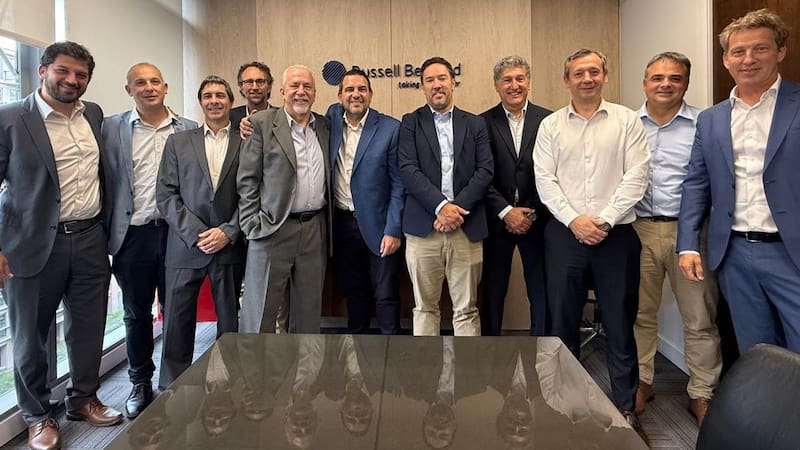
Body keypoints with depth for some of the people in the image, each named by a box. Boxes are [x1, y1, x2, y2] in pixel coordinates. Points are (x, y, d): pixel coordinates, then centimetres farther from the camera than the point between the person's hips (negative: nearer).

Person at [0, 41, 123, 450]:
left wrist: (106, 223, 15)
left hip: (91, 240, 4)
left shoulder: (94, 114, 7)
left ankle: (83, 399, 34)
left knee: (88, 328, 14)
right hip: (34, 245, -4)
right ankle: (38, 416, 29)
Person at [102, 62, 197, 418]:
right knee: (137, 314, 12)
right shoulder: (112, 128, 3)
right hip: (133, 235, 0)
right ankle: (140, 384, 29)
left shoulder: (189, 130, 5)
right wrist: (107, 234, -5)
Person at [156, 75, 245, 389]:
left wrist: (228, 232, -10)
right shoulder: (178, 142, 10)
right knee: (177, 324, 5)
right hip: (185, 246, 1)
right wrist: (197, 234, -9)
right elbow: (166, 195, 2)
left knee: (229, 322, 8)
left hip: (230, 247, -1)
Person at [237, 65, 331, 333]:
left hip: (315, 229, 4)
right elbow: (247, 180, -3)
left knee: (308, 312, 12)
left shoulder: (325, 126, 12)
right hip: (274, 229, -4)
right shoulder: (262, 123, -2)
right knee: (259, 313, 1)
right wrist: (253, 225, -9)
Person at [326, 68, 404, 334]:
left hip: (377, 225, -4)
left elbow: (399, 185, -9)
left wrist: (393, 230, -13)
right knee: (352, 291, 17)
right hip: (341, 223, 4)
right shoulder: (333, 117, 4)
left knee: (385, 295, 4)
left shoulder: (391, 129, -8)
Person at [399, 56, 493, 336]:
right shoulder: (411, 122, 8)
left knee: (466, 309, 6)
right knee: (424, 307, 8)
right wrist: (441, 206, -14)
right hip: (423, 228, -1)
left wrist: (457, 208, -11)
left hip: (466, 228, 1)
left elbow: (485, 171, 2)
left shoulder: (475, 124, 13)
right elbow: (408, 170, -4)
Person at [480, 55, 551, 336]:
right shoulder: (483, 123, 2)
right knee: (492, 292, 9)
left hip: (536, 219, 0)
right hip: (496, 220, 0)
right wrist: (506, 212, -11)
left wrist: (533, 213, -9)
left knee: (542, 292, 7)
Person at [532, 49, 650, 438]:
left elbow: (635, 177, -3)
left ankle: (626, 406, 21)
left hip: (616, 234, -1)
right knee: (563, 319, 8)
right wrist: (574, 220, -10)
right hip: (564, 234, 1)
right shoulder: (550, 125, 7)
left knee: (619, 322, 6)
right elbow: (545, 179, 0)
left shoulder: (627, 121, 4)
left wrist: (604, 220, -12)